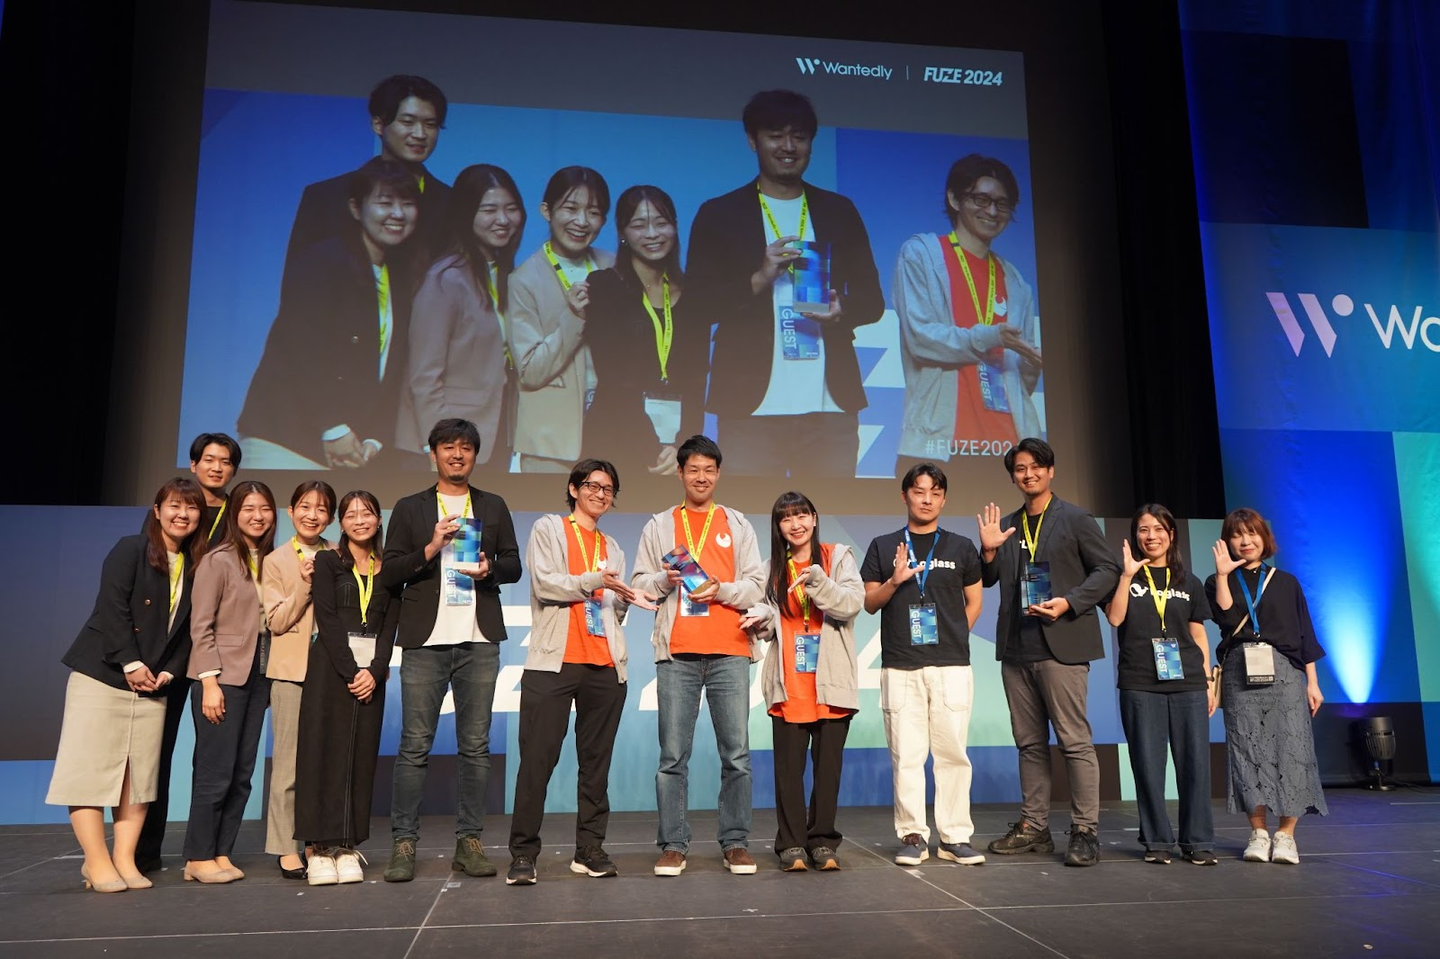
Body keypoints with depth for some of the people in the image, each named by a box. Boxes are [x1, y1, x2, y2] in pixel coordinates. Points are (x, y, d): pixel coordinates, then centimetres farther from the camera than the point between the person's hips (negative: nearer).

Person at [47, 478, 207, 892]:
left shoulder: (195, 567, 9)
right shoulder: (130, 550, -4)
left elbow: (187, 629, 9)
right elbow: (112, 608, -12)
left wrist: (168, 672, -4)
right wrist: (131, 663, -15)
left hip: (152, 685, 5)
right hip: (102, 675, -5)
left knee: (140, 776, 4)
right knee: (90, 770, -4)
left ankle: (125, 860, 11)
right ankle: (97, 862, 4)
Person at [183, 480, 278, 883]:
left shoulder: (269, 562, 11)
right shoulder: (217, 560, -6)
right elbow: (201, 626, -10)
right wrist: (209, 681, -14)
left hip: (257, 678, 6)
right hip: (223, 678, -6)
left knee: (242, 774, 8)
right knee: (216, 772, -2)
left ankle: (221, 853, 17)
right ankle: (199, 857, 10)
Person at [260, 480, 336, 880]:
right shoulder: (276, 561, 4)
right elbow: (276, 621, -3)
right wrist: (304, 585, -13)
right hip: (291, 669, -2)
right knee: (289, 758, -1)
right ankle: (285, 847, 8)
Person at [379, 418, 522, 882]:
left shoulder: (494, 507, 15)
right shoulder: (410, 508, 9)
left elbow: (513, 565, 12)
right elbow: (388, 573, 2)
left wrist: (488, 569, -9)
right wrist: (430, 548, -12)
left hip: (479, 641, 2)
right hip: (425, 641, -2)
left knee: (475, 746, 4)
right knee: (414, 746, -2)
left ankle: (469, 842, 11)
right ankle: (403, 844, 6)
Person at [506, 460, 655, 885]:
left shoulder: (613, 547, 22)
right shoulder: (548, 529, 8)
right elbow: (544, 583, -7)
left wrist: (625, 600, 2)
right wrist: (594, 580, -13)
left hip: (605, 667, 5)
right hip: (552, 662, -4)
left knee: (596, 761, 6)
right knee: (537, 759, -6)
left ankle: (589, 850, 13)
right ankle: (523, 854, 1)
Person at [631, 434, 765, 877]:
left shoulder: (737, 524, 14)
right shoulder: (659, 526, 14)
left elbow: (757, 585, 7)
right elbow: (638, 585, 10)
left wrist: (721, 589, -10)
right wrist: (664, 579, -10)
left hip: (730, 652, 0)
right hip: (677, 653, 0)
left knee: (737, 754, 0)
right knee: (673, 756, 0)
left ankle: (736, 843, 9)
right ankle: (673, 845, 8)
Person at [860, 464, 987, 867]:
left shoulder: (960, 547, 12)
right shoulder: (883, 547, 10)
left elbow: (974, 600, 16)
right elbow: (870, 603, 8)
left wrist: (954, 637, 5)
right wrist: (894, 581, -10)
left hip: (951, 666, 0)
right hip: (900, 667, 0)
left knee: (952, 752, 1)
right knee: (906, 754, 1)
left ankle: (955, 837, 10)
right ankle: (913, 836, 9)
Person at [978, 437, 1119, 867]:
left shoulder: (1075, 519, 0)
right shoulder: (1006, 526, 15)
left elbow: (1108, 569, -3)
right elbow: (988, 581, 18)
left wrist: (1070, 602, -15)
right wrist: (988, 550, -1)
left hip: (1061, 645, -5)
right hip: (1017, 649, 6)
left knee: (1075, 741, -4)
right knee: (1030, 742, 11)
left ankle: (1085, 832, 3)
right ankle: (1034, 827, 20)